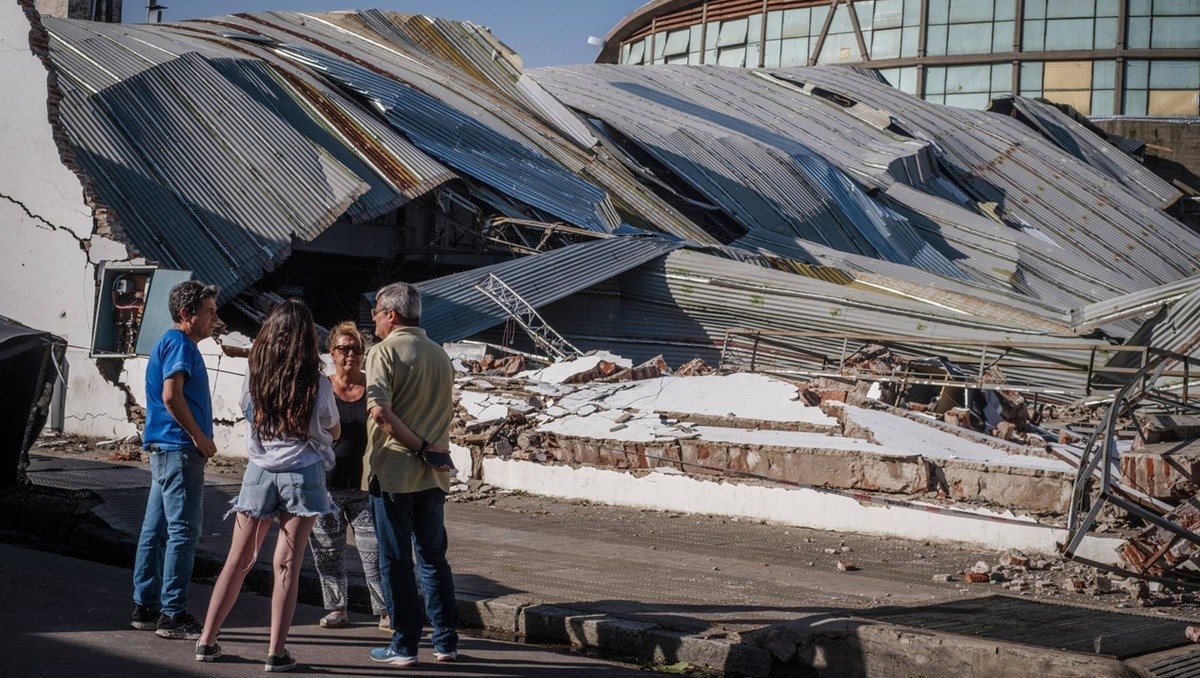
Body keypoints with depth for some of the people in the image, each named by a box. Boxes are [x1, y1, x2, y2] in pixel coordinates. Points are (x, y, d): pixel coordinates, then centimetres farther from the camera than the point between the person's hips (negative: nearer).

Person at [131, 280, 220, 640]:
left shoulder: (174, 343, 21)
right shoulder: (179, 343, -11)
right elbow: (171, 396, -21)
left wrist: (198, 439, 16)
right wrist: (200, 437, -14)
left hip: (164, 449, 10)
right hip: (179, 449, -10)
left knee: (156, 529, 12)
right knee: (184, 531, -8)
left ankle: (145, 608, 17)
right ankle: (173, 615, -6)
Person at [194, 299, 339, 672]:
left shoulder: (254, 379, -3)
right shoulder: (317, 384, -9)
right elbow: (334, 432, 7)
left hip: (260, 472, 3)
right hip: (302, 474, -2)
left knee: (238, 561, 12)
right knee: (287, 566, 0)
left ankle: (207, 640, 18)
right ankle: (276, 652, 0)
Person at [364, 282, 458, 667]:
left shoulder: (385, 351, -9)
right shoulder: (441, 356, 12)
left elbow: (380, 411, -20)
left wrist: (419, 447, -15)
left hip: (393, 472, -6)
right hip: (433, 476, 6)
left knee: (395, 561, 3)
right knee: (434, 558, 13)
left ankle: (404, 646, 7)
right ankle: (445, 642, 15)